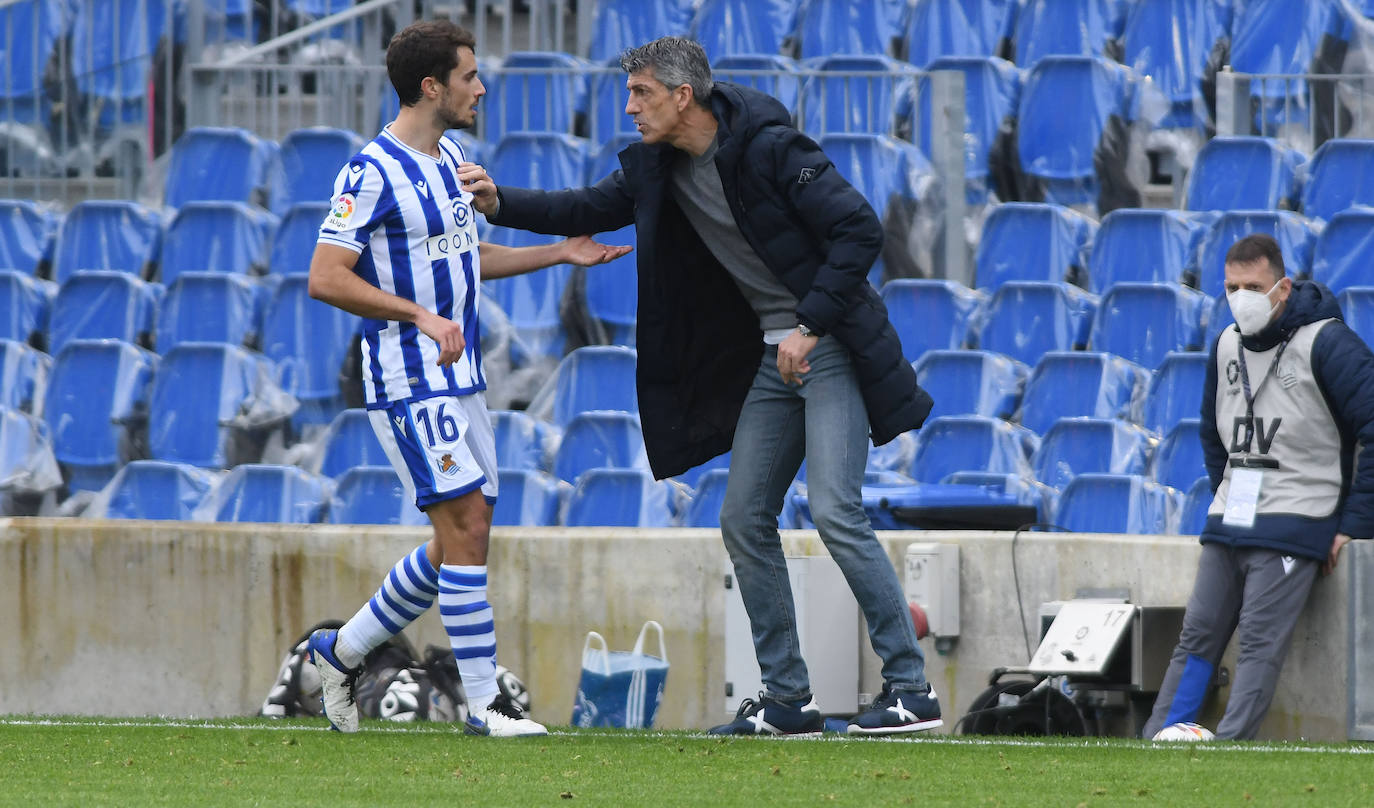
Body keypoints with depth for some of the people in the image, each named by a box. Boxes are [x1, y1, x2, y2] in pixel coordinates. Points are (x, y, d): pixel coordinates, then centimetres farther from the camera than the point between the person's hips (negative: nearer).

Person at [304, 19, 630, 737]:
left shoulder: (451, 160, 13)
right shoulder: (371, 174, -15)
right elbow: (325, 279, -19)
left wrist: (561, 253, 20)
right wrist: (421, 315, -24)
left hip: (460, 379, 9)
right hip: (408, 382, -9)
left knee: (461, 541, 10)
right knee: (467, 526, -13)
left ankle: (340, 651, 24)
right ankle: (482, 706, -9)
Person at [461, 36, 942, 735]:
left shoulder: (769, 148, -19)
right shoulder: (655, 167, 5)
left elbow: (860, 230, -20)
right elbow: (594, 209, 19)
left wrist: (810, 326, -19)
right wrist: (501, 204, 5)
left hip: (832, 347, -9)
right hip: (770, 358, 9)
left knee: (835, 511, -17)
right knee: (745, 521, 4)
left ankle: (911, 689, -12)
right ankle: (787, 699, 10)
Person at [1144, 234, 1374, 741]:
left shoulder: (1327, 344, -11)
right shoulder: (1226, 346, 11)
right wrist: (1227, 499, 16)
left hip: (1292, 527, -7)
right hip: (1228, 527, 7)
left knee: (1259, 644, -14)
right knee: (1197, 637, 3)